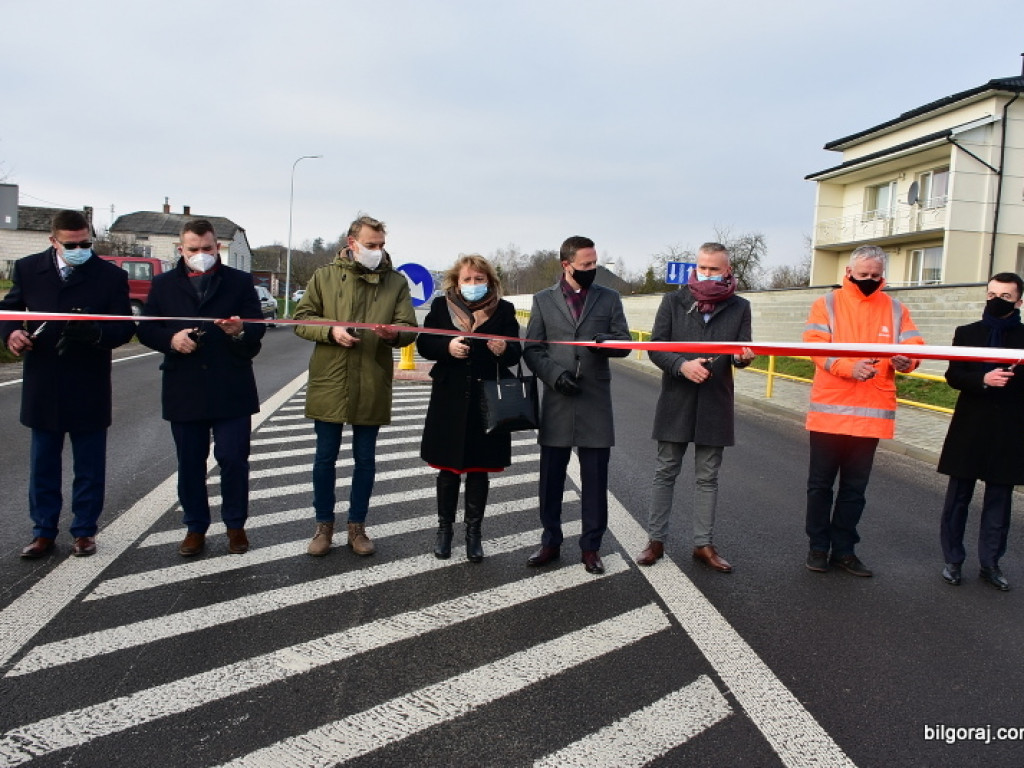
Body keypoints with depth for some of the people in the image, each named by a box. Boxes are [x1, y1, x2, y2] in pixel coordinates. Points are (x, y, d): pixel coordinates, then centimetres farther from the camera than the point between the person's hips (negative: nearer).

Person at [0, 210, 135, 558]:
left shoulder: (111, 275, -3)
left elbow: (125, 328, -5)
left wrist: (96, 333, -26)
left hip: (89, 391, -2)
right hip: (42, 388, 2)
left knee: (89, 467, 8)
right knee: (42, 465, 12)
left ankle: (84, 531, 22)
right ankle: (44, 532, 25)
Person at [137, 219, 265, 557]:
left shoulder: (240, 282, 5)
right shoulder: (164, 284, 10)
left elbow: (258, 328, 0)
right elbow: (145, 328, 8)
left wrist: (240, 331, -22)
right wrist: (171, 339, -13)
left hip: (231, 390, -2)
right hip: (183, 391, 2)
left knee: (234, 459, 0)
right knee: (190, 463, 10)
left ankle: (235, 525, 18)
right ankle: (195, 527, 25)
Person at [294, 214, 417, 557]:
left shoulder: (396, 281, 4)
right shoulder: (325, 276, 4)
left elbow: (410, 329, 1)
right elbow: (301, 318, 3)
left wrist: (394, 332, -22)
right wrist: (331, 330, -15)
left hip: (372, 387, 1)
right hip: (329, 383, 0)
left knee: (365, 459, 10)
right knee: (325, 457, 9)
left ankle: (357, 526, 26)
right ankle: (324, 525, 26)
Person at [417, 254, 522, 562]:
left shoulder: (503, 310, 1)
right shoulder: (441, 306, 2)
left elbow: (517, 352, 3)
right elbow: (423, 344, 0)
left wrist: (505, 349, -20)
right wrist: (447, 346, -19)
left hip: (488, 400, 0)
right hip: (450, 400, 0)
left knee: (479, 470, 9)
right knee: (448, 467, 11)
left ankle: (473, 532, 23)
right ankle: (444, 528, 28)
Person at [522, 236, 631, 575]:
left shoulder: (609, 299, 7)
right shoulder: (543, 300, 6)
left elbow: (625, 343, 5)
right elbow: (532, 349, 4)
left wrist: (605, 341, -18)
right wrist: (554, 374, -13)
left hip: (595, 401, 0)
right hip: (557, 401, 0)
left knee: (595, 479, 5)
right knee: (551, 476, 8)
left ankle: (591, 546, 19)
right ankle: (550, 541, 24)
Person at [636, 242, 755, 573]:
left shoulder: (739, 307, 5)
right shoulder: (674, 301, 0)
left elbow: (741, 354, 4)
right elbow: (655, 347, -4)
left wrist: (743, 357, -20)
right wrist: (682, 365, -22)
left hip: (715, 404, 1)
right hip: (676, 401, -1)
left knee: (707, 477, 10)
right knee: (665, 472, 7)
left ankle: (704, 544, 21)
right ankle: (656, 540, 18)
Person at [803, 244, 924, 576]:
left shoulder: (895, 309, 9)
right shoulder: (827, 304, 1)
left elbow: (914, 345, 2)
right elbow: (815, 346, -11)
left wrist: (907, 360, -23)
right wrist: (849, 367, -27)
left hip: (872, 412, 3)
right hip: (829, 410, -2)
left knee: (855, 487, 11)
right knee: (821, 483, 6)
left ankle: (844, 549, 23)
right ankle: (818, 546, 20)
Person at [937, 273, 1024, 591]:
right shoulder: (967, 333, 5)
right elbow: (953, 376, -3)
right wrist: (983, 380, -19)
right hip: (969, 430, 0)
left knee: (998, 501, 7)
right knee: (958, 497, 6)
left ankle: (990, 564, 18)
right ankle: (953, 560, 17)